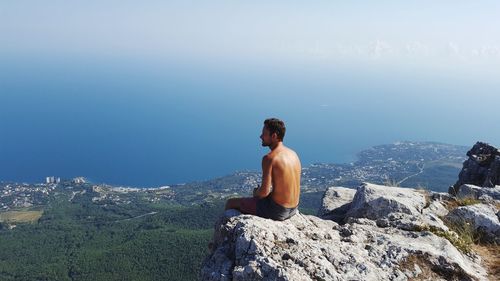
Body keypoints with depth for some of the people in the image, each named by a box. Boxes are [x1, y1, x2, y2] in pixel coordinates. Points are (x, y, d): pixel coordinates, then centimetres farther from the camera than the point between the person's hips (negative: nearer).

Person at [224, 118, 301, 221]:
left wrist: (256, 193, -2)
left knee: (231, 203, 9)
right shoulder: (293, 154, 3)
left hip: (277, 211, -8)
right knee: (258, 196, 36)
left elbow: (264, 192, -24)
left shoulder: (269, 158, -21)